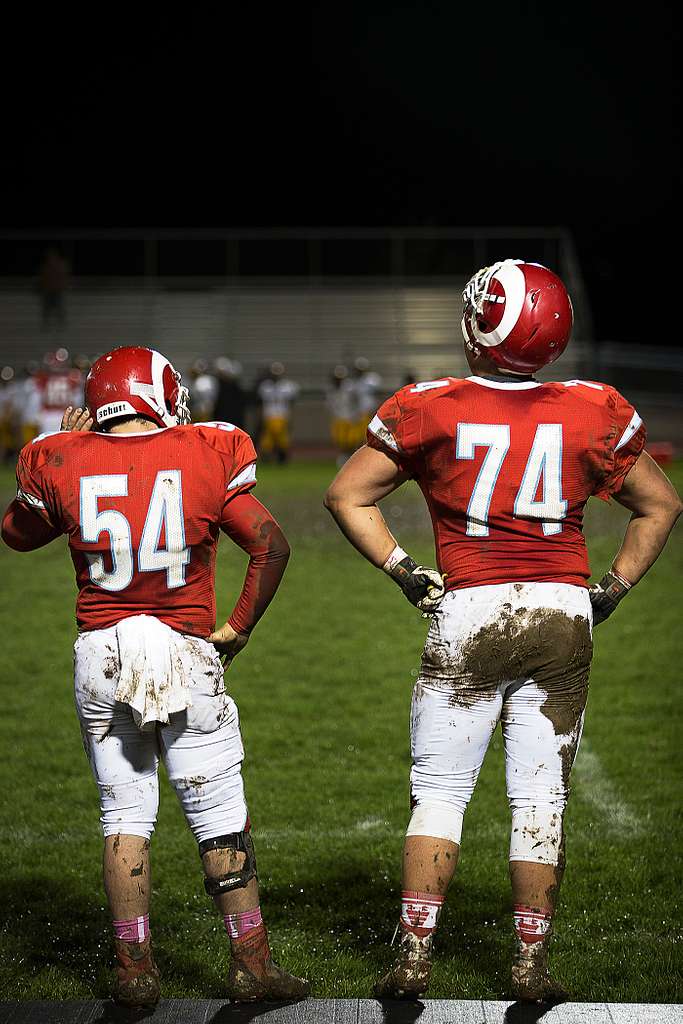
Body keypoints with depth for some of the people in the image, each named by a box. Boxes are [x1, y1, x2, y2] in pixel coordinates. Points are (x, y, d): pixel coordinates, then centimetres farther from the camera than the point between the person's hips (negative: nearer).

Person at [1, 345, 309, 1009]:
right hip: (185, 653, -2)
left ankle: (135, 972, 10)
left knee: (125, 816, 10)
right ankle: (251, 964, 11)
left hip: (101, 655, 2)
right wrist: (238, 628, 3)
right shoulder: (203, 459, -4)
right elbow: (271, 546, -7)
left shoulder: (65, 463, 0)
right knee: (220, 817, 6)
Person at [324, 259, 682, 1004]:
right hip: (563, 614, 2)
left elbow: (347, 495, 1)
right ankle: (531, 965, 13)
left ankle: (414, 956, 4)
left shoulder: (433, 410, -6)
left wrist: (401, 571, 3)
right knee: (540, 800, 9)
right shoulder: (592, 414, -1)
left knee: (438, 793, 8)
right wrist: (613, 588, 14)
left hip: (470, 613, -2)